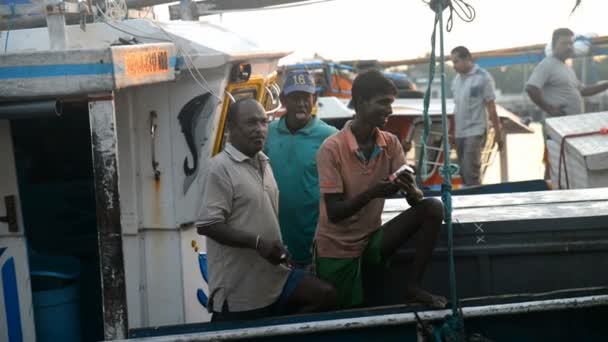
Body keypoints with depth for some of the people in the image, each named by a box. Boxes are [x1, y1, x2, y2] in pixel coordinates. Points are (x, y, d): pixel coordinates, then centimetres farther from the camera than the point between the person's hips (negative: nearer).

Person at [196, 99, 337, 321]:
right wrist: (257, 242, -23)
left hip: (273, 275, 7)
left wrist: (277, 249, 10)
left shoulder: (263, 163, 13)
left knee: (325, 296, -3)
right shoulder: (222, 167, -14)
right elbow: (207, 225, -20)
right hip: (238, 286, -7)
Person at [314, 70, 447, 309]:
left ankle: (413, 287, -7)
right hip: (337, 249, -4)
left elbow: (416, 201, -7)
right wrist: (371, 193, -35)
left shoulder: (390, 143, -3)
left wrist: (410, 189, -31)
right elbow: (334, 213, -20)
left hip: (372, 240, 4)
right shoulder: (332, 149, -18)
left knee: (433, 208, -12)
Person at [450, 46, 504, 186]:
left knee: (471, 173, -14)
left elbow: (491, 108, -7)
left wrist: (498, 133, -7)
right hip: (460, 133, 6)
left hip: (475, 131, -6)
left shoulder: (483, 77, -7)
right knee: (464, 172, 8)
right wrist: (454, 131, 12)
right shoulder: (456, 79, 10)